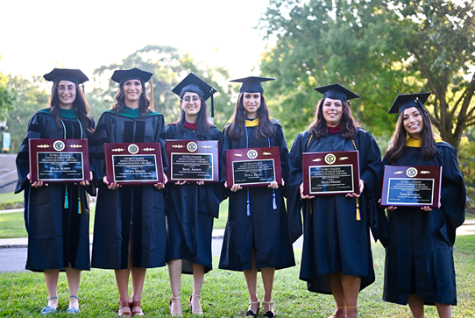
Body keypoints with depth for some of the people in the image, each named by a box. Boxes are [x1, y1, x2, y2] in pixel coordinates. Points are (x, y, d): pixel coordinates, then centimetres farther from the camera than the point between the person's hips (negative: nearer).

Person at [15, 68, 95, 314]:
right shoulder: (42, 118, 6)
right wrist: (32, 175, -15)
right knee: (49, 240, -2)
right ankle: (52, 299, 9)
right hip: (47, 187, -2)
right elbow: (27, 152, 2)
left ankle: (74, 299, 10)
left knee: (75, 240, 2)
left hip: (75, 189, 2)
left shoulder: (85, 121, 13)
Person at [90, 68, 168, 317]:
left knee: (143, 242, 1)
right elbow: (100, 151, 3)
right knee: (119, 242, 0)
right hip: (117, 187, -1)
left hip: (147, 188, 1)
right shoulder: (109, 118, 9)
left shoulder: (155, 119, 12)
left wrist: (163, 175, -8)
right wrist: (104, 176, -13)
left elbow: (162, 151, 9)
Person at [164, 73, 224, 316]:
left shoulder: (213, 133, 9)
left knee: (201, 244, 2)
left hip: (203, 194, 1)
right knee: (177, 243, -7)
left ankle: (196, 298, 14)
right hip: (178, 194, -1)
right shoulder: (171, 131, 8)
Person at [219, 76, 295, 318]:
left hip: (268, 195, -1)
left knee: (267, 248, -3)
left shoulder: (273, 128, 9)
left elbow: (283, 158, 5)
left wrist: (279, 179, -13)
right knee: (245, 248, 2)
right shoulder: (231, 130, 11)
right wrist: (228, 181, -10)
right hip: (241, 195, 1)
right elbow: (224, 161, 8)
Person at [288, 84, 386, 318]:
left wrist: (362, 182, -14)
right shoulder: (306, 139, 13)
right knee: (327, 257, 4)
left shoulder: (360, 138, 8)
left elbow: (375, 166, 4)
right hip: (319, 205, 2)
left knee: (349, 254, -7)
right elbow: (294, 169, 10)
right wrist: (301, 185, -9)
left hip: (348, 205, -2)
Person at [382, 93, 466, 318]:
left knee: (436, 272, -6)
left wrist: (437, 199, -18)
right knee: (407, 274, 5)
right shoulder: (394, 153, 10)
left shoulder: (441, 150, 2)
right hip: (401, 222, 3)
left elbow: (454, 184, -2)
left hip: (430, 222, -3)